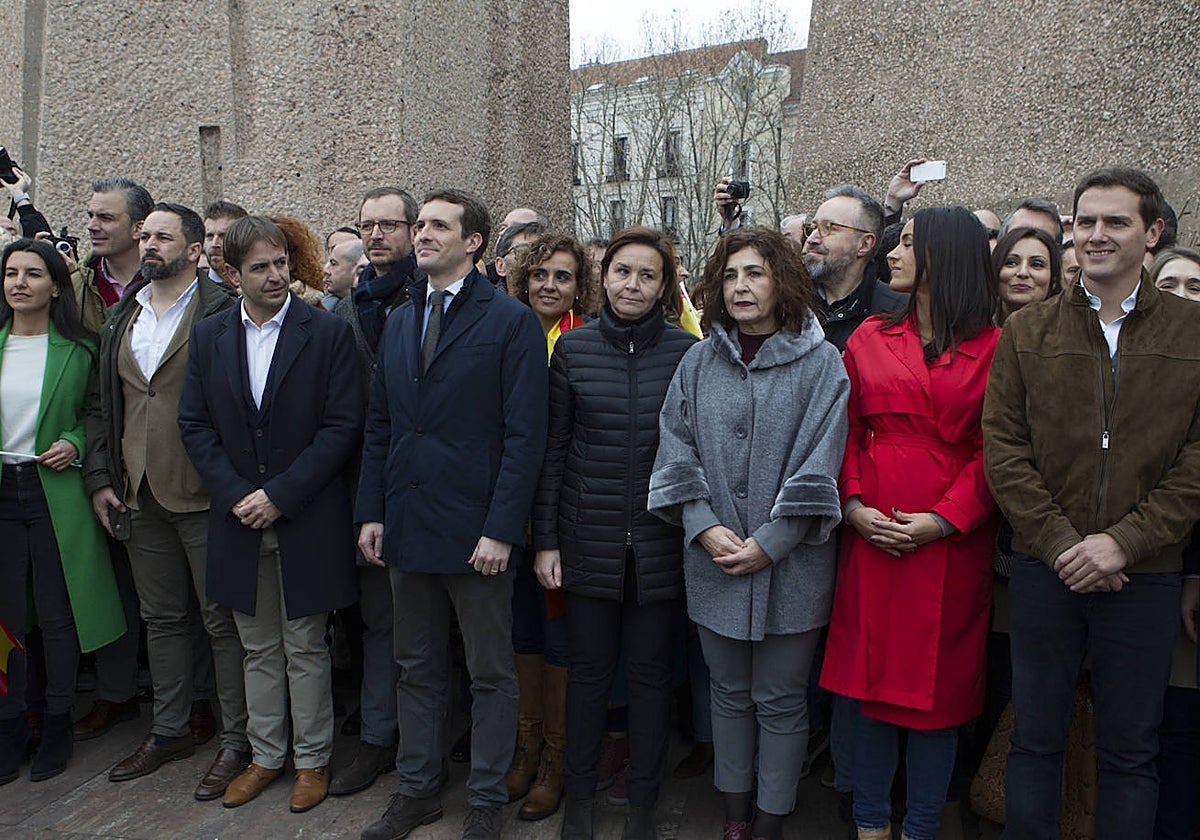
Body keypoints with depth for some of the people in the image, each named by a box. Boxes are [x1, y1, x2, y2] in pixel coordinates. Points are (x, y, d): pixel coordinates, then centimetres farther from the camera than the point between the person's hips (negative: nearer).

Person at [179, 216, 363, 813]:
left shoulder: (329, 333, -6)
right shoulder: (208, 336, 5)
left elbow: (342, 427, -11)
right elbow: (194, 425, 5)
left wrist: (279, 495, -15)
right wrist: (236, 494, -8)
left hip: (307, 520, -3)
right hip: (239, 518, 4)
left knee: (305, 649, 8)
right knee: (258, 649, 16)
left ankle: (312, 759, 24)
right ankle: (266, 755, 32)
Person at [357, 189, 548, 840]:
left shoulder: (511, 322, -7)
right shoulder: (399, 321, 12)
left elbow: (525, 435, -12)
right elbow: (380, 425, 14)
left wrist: (501, 528, -17)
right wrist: (372, 511, 7)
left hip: (476, 529, -6)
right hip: (407, 525, 6)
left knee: (490, 674, 9)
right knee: (417, 668, 18)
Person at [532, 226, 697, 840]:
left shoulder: (686, 351, -2)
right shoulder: (573, 347, 0)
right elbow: (554, 448, 3)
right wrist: (546, 538, 1)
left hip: (659, 544, 0)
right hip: (589, 540, 1)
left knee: (651, 671, 11)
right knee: (588, 668, 11)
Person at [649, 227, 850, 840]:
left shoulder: (820, 363, -4)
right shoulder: (698, 362, 6)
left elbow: (817, 468, -10)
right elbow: (677, 451, 3)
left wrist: (768, 543, -14)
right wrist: (704, 526, -10)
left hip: (789, 561, -3)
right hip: (713, 560, 3)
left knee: (780, 701, 9)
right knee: (730, 693, 16)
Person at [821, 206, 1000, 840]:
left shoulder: (995, 348, 1)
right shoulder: (871, 338, 10)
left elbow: (992, 451, -4)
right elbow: (846, 432, 7)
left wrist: (944, 518, -15)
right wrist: (853, 504, -7)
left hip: (951, 537, -2)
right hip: (871, 532, 2)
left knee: (938, 686, 6)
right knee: (870, 677, 8)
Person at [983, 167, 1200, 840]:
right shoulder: (1026, 334, 4)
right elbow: (1003, 451, -2)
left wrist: (1124, 541, -13)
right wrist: (1060, 543, -11)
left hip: (1145, 575, 0)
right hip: (1044, 571, 1)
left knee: (1131, 750, 13)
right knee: (1036, 739, 12)